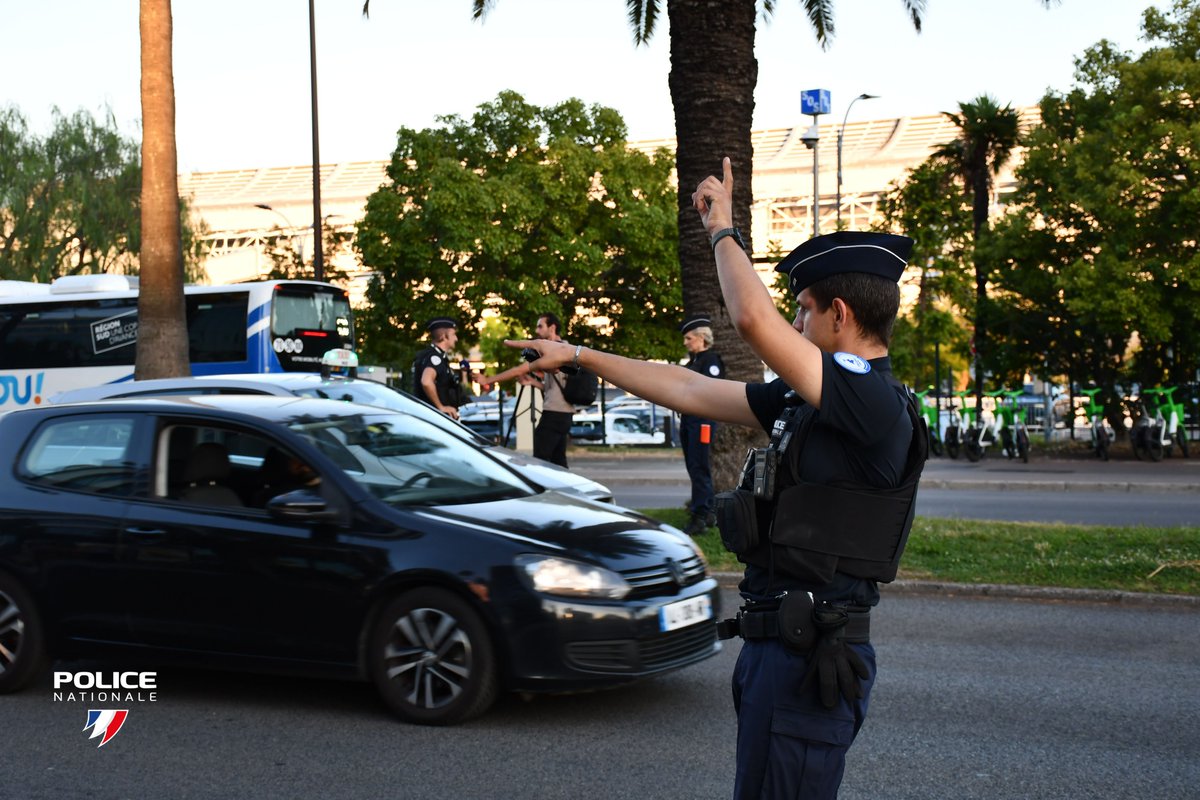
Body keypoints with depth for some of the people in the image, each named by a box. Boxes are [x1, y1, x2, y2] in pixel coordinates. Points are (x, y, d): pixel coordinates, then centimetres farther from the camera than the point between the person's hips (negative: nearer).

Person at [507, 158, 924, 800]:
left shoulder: (875, 404, -17)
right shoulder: (805, 401, 12)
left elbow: (752, 319, -27)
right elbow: (689, 391, 18)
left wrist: (722, 230, -9)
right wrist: (579, 356, 22)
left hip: (811, 656, -10)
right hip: (775, 642, 10)